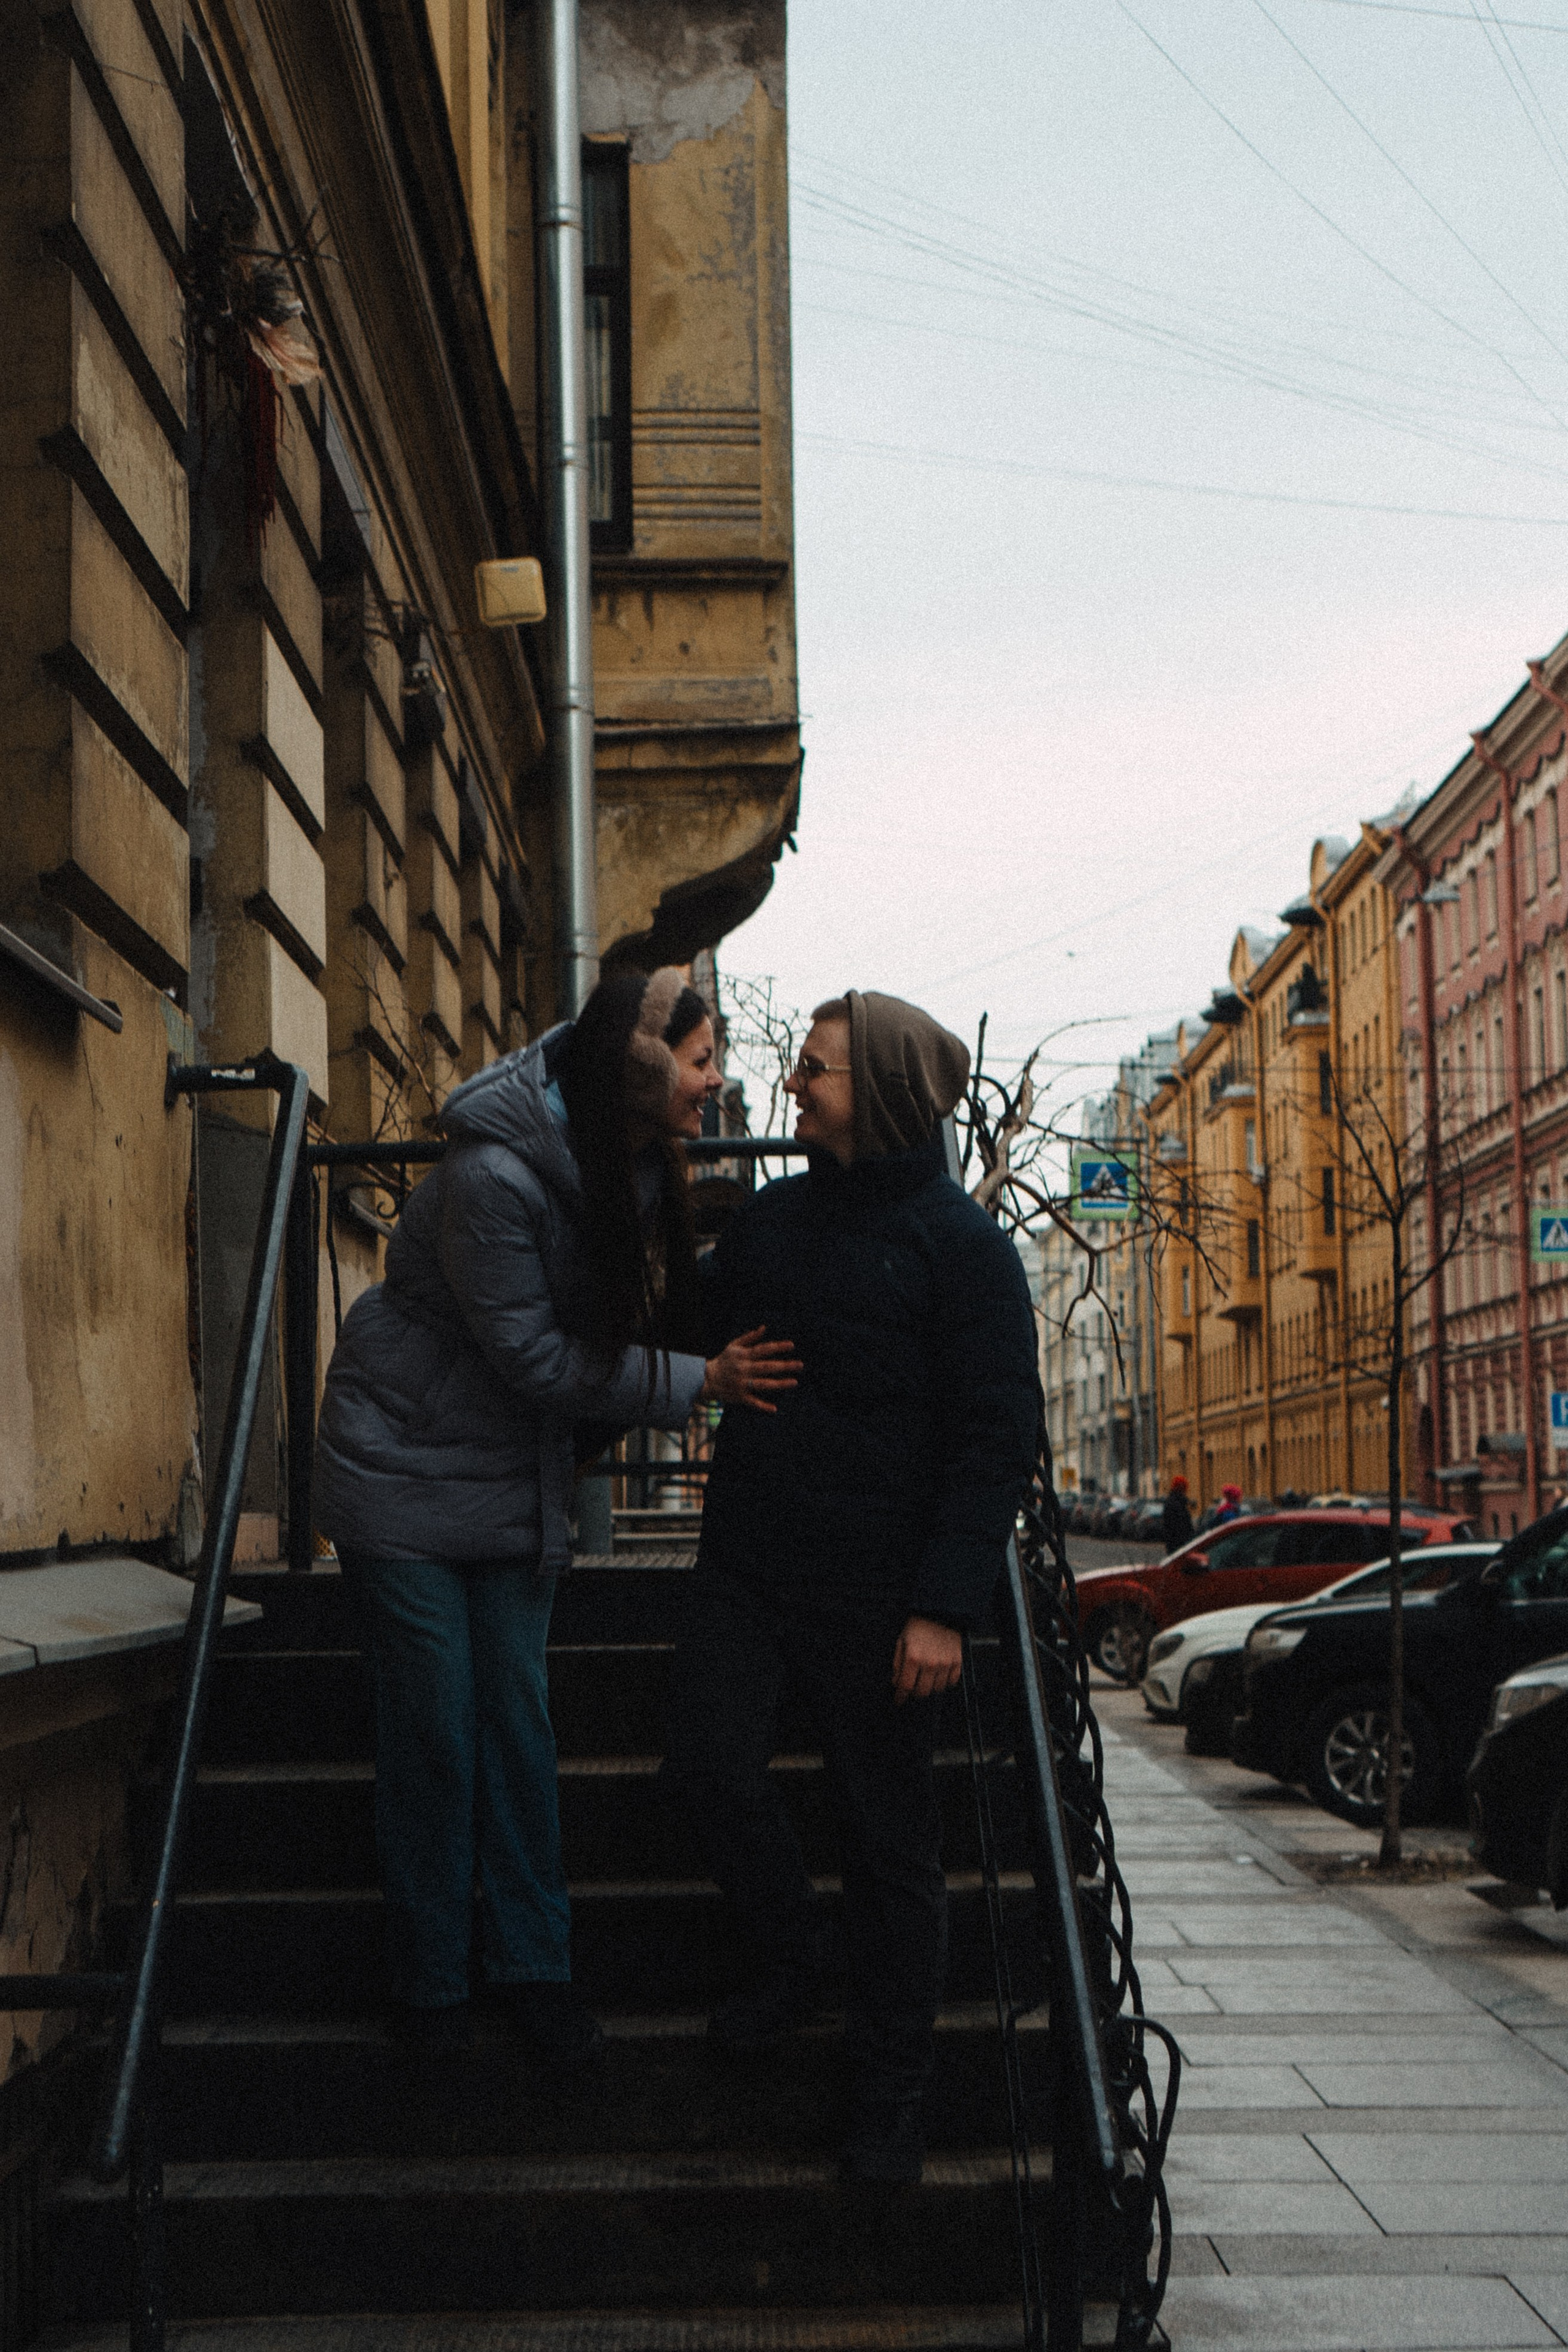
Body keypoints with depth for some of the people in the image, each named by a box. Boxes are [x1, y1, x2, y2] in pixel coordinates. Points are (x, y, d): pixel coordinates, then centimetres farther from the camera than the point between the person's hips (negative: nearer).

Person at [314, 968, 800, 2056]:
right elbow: (534, 1355, -24)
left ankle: (533, 1965, 14)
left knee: (518, 1712, 6)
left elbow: (652, 1300, 8)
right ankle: (430, 1978, 15)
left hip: (518, 1474, 6)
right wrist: (702, 1382, -23)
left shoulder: (635, 1166, -5)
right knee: (434, 1723, 1)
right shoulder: (492, 1177, -29)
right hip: (409, 1466, -6)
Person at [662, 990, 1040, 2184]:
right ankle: (790, 1957, 19)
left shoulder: (961, 1242, -6)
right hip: (749, 1565, 5)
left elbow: (999, 1438, -10)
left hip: (880, 1587, -5)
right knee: (711, 1761, -10)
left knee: (888, 1830, 3)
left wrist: (946, 1607, -16)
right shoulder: (770, 1218, 11)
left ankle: (889, 2094, 16)